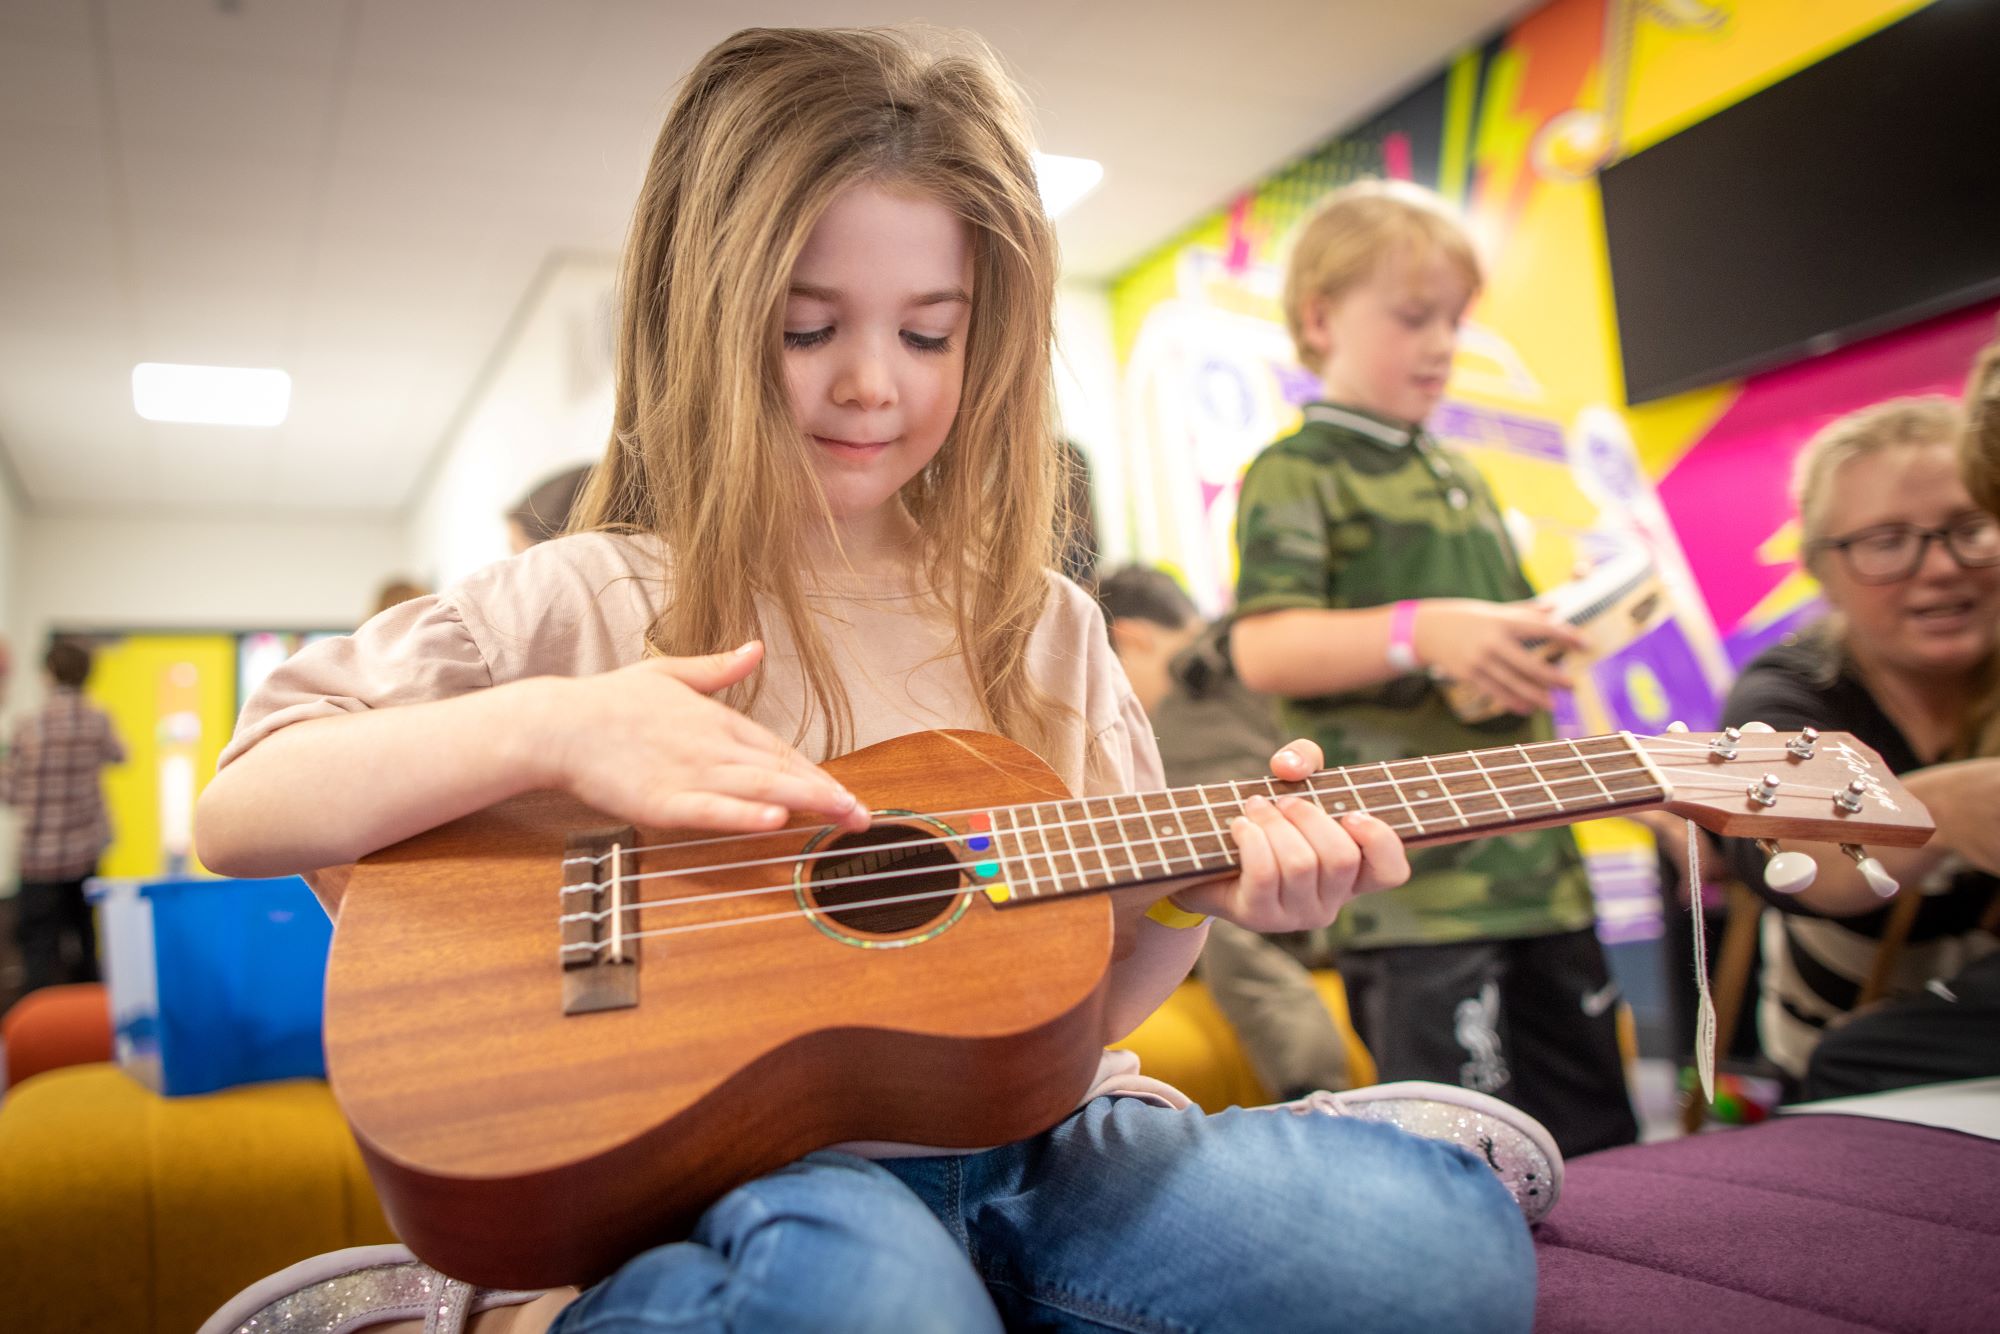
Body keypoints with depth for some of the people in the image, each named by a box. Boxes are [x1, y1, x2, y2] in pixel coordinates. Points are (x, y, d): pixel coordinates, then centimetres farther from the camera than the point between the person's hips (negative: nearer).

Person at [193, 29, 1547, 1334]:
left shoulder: (1041, 627, 9)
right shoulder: (591, 604, 0)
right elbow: (240, 814, -4)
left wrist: (1203, 890, -9)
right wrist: (552, 730, -20)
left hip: (1021, 1133, 5)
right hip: (726, 1154, -4)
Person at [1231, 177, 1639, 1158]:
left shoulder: (1463, 480, 23)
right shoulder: (1295, 475, -3)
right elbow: (1263, 649, -17)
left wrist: (1572, 620, 14)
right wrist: (1422, 631, -28)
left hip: (1532, 861, 8)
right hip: (1409, 883, -8)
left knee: (1599, 1143, 15)